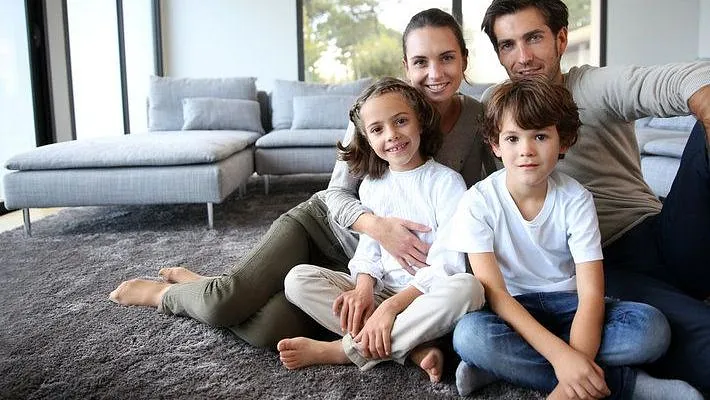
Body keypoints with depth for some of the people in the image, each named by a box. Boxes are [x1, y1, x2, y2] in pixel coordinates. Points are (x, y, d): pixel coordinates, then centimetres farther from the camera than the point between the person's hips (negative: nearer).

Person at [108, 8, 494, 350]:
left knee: (268, 332, -22)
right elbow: (337, 193, -11)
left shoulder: (479, 119, -9)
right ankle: (168, 291, 15)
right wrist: (376, 224, -31)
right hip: (323, 222, -1)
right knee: (225, 302, -22)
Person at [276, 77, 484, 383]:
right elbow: (368, 247, 7)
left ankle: (343, 350, -27)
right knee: (298, 279, -15)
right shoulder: (371, 185, 8)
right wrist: (364, 288, -17)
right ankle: (413, 349, -24)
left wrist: (392, 305, -24)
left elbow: (451, 261, -15)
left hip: (429, 294, -4)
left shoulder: (446, 181, -7)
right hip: (380, 288, 4)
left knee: (467, 288, -37)